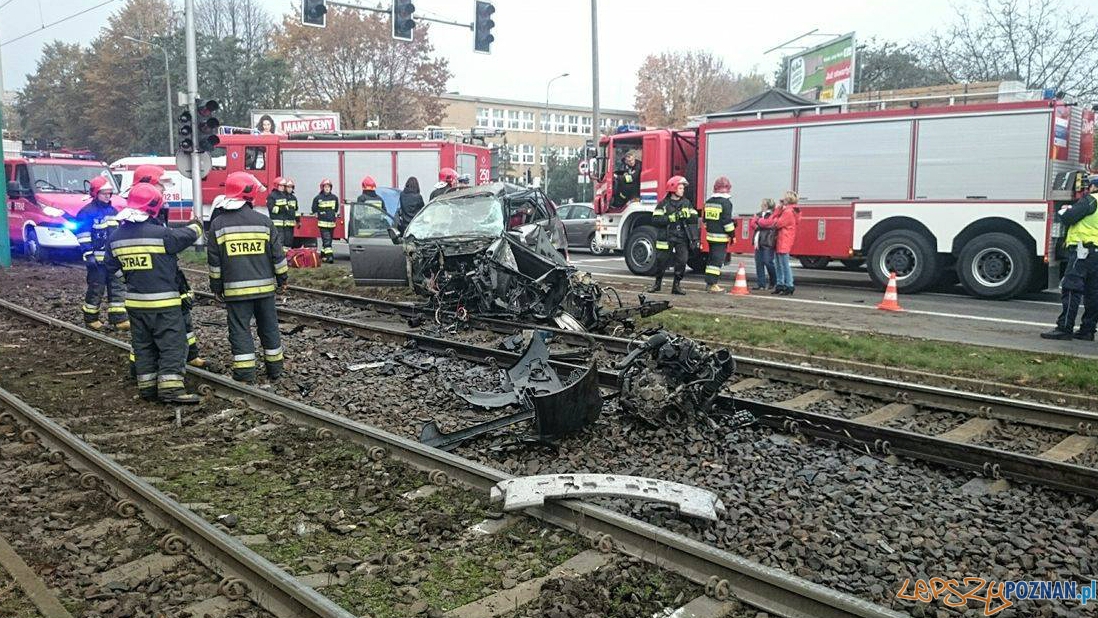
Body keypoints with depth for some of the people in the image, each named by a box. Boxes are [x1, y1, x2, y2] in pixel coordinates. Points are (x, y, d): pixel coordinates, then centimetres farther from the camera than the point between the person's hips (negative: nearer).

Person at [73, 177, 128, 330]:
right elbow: (83, 236, -12)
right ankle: (90, 318, 12)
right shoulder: (87, 212, -8)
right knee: (96, 289, -1)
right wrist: (89, 254, -17)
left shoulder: (113, 211, 16)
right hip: (97, 258, -7)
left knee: (116, 287, 5)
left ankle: (118, 318, 7)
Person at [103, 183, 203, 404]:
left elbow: (111, 266, 12)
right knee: (172, 344, -3)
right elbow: (188, 235, -5)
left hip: (134, 301, 7)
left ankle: (147, 386, 17)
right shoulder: (160, 234, -17)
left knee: (143, 345, 14)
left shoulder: (116, 237, 4)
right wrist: (196, 225, 16)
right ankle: (170, 387, -9)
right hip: (164, 302, -7)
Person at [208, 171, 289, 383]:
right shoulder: (263, 221, -3)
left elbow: (214, 262, 1)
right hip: (264, 286, 1)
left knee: (240, 330, 3)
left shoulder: (218, 224, -2)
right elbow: (278, 256, 1)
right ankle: (275, 368, 23)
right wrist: (282, 280, 12)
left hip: (235, 290, -1)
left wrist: (216, 287, 11)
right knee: (269, 327, 13)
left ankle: (245, 374, 0)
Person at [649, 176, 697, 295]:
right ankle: (657, 283, 21)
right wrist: (671, 218, -18)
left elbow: (694, 219, 5)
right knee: (661, 261, 4)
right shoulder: (663, 203, 0)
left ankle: (677, 285, 7)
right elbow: (655, 220, -10)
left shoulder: (686, 203, 10)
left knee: (682, 261, -4)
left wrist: (686, 215, -14)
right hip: (666, 238, -2)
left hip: (682, 238, 2)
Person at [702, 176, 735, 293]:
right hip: (721, 236, -7)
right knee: (717, 260, -5)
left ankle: (709, 282, 20)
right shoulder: (726, 202, -12)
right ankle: (711, 285, -7)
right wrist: (732, 234, -7)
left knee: (712, 258, 16)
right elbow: (727, 221, -15)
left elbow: (705, 219, 17)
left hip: (710, 235, 7)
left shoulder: (708, 201, 10)